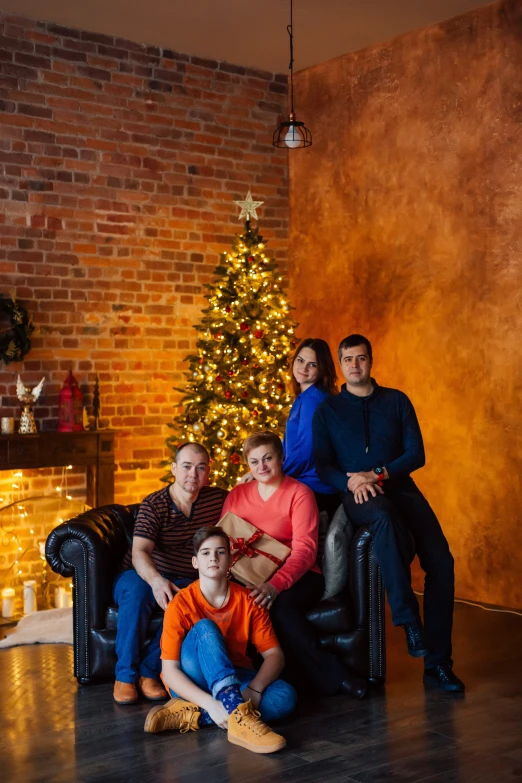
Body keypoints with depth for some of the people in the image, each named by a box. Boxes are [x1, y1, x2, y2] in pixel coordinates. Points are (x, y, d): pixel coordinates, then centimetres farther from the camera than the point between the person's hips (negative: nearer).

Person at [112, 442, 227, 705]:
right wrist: (156, 580, -48)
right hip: (141, 575, -2)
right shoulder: (154, 504, -12)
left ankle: (150, 671, -21)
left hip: (184, 582, 2)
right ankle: (125, 675, -25)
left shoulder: (218, 499, 1)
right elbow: (140, 552, -28)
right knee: (137, 591, -38)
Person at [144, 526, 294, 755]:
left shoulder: (248, 601, -5)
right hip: (192, 684, -3)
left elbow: (274, 655, -8)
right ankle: (239, 718, -48)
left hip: (235, 678, 3)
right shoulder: (181, 605, -14)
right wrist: (210, 703, -34)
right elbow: (169, 671, -19)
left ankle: (190, 714, -31)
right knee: (205, 628, -31)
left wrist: (253, 690, -28)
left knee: (286, 696, -27)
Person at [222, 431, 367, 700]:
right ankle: (331, 675, -27)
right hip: (251, 579, 3)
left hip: (296, 575, -3)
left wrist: (275, 584, -30)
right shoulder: (236, 495, 13)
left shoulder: (299, 493, -1)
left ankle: (313, 677, -20)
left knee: (280, 605, -36)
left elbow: (304, 550, -13)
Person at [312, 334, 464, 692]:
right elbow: (323, 465, 4)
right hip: (356, 494, -2)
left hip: (400, 487, 2)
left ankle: (437, 662, -10)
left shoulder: (397, 401, 12)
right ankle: (408, 617, -35)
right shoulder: (327, 410, 11)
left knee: (441, 561, -18)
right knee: (385, 515, -39)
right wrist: (351, 481, -16)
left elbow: (416, 453, 4)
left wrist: (379, 475, -11)